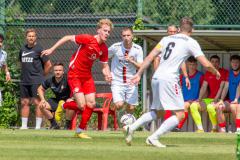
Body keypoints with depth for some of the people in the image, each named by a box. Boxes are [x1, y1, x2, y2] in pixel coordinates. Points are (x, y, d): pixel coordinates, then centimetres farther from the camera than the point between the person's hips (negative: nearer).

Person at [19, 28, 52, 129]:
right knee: (24, 102, 6)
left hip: (36, 81, -6)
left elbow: (48, 65, -3)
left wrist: (41, 75, 2)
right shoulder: (23, 49, 12)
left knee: (37, 102, -6)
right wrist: (24, 74, 15)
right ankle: (24, 125, 12)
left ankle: (38, 126, -5)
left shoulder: (39, 49, -5)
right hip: (24, 81, 6)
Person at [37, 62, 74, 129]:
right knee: (42, 106, -12)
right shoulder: (50, 80, -6)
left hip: (68, 99, -5)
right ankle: (54, 124, 4)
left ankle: (67, 125, -16)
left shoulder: (67, 79, -23)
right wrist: (43, 99, -4)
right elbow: (40, 89, 10)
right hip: (57, 100, 5)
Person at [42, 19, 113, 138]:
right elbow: (67, 38, -10)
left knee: (91, 104, -1)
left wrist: (107, 75, -12)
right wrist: (52, 49, -10)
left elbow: (104, 66, 11)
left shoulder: (104, 49, 0)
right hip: (74, 75, -6)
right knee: (82, 105, -14)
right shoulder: (87, 39, -18)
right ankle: (63, 106, 18)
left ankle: (80, 131, 14)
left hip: (87, 76, 6)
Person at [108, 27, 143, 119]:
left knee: (131, 108, 3)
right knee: (119, 105, -19)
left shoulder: (137, 49, -6)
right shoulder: (115, 47, -8)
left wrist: (131, 61, -24)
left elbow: (141, 67, -8)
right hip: (117, 82, -2)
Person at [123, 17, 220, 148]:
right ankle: (153, 138, -13)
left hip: (156, 78, 7)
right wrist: (215, 72, 18)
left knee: (158, 112, 22)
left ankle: (131, 128, 8)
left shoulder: (166, 39, 18)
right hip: (169, 79, -7)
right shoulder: (191, 43, 2)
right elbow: (206, 64, -2)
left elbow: (150, 57, 14)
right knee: (179, 115, -3)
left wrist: (139, 74, 17)